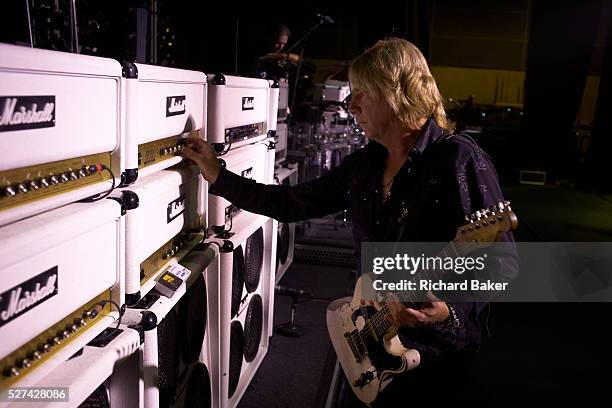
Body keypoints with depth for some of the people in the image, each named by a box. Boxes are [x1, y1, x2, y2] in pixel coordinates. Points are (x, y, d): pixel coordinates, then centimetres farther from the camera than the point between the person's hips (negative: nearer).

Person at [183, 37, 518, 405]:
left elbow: (503, 263, -18)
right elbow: (293, 203, 6)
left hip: (434, 351, -6)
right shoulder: (364, 164, 2)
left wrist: (451, 307, -33)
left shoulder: (459, 160, -20)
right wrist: (218, 176, 5)